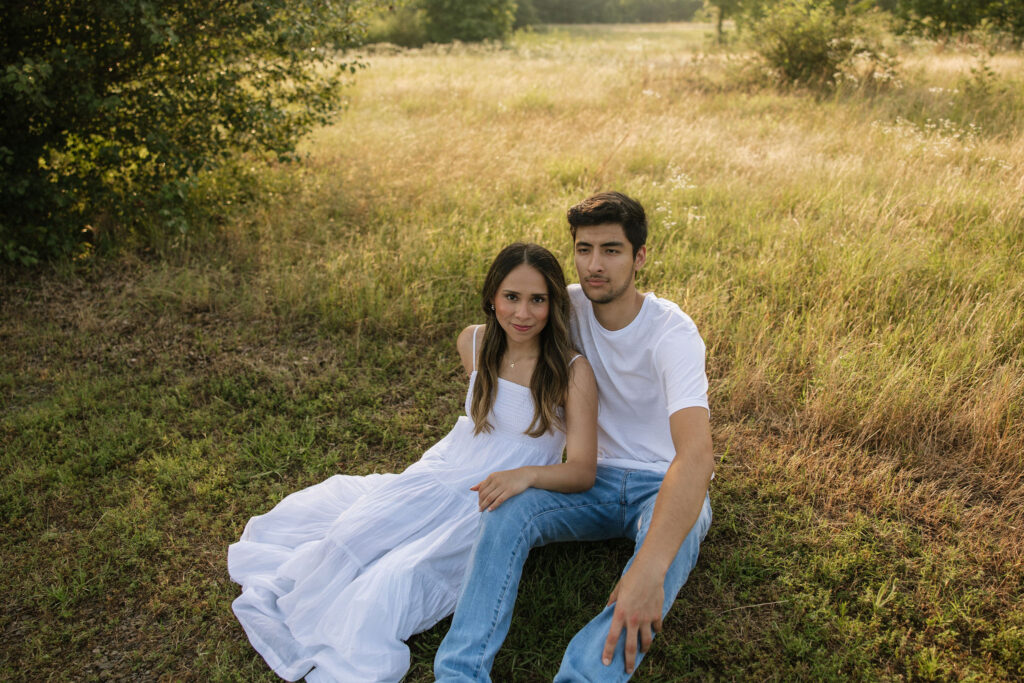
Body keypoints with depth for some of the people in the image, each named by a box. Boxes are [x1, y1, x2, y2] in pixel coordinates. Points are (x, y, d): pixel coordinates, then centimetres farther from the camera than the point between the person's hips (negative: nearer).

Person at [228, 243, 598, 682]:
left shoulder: (573, 372, -14)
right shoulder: (472, 344, 2)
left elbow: (584, 471, -19)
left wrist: (527, 473, -37)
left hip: (495, 504, -5)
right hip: (439, 475, 5)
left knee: (401, 575, -25)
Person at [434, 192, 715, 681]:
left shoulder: (672, 334, -22)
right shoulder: (572, 306, -5)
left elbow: (696, 455, -36)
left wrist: (648, 571, -48)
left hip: (668, 485, -3)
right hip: (598, 477, 4)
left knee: (671, 543, -39)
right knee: (507, 511, -26)